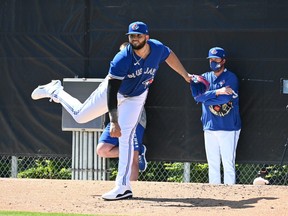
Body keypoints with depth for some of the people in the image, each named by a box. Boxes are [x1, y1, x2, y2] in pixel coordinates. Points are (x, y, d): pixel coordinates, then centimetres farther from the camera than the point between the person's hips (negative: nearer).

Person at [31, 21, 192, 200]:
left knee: (126, 137, -11)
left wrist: (185, 75, 9)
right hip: (114, 90, -2)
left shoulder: (158, 49, -25)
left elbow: (170, 55, 2)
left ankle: (123, 187, -12)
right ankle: (55, 91, 39)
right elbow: (112, 91, -37)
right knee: (80, 115, 9)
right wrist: (114, 122, -43)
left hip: (136, 97, 2)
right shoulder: (121, 60, -37)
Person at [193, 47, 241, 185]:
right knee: (212, 165, 7)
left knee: (228, 165, -7)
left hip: (228, 128, -5)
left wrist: (206, 98, -6)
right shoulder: (205, 78, 13)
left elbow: (226, 98, -16)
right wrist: (217, 92, -14)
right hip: (210, 127, 5)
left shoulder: (231, 77, -1)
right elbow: (197, 96, -4)